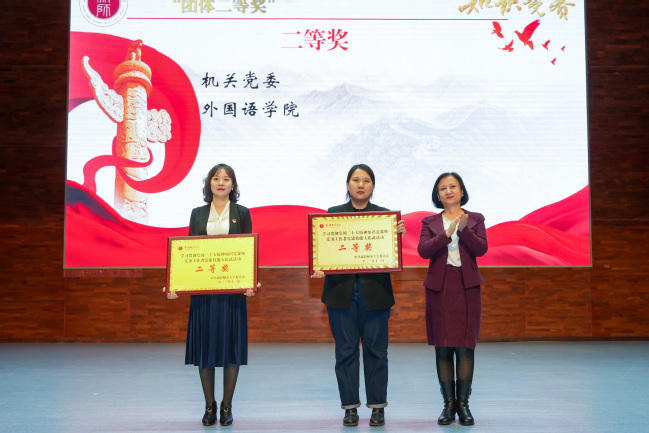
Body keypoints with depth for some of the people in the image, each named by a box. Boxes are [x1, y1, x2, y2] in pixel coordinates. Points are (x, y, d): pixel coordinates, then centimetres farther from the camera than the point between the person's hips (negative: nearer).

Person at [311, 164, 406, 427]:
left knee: (376, 350, 4)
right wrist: (319, 268, -17)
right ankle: (350, 406, 15)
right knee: (346, 350, 5)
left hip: (375, 293, 0)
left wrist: (399, 236, -17)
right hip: (341, 292, 0)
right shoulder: (333, 214, 7)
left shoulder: (385, 215, 6)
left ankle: (377, 406, 15)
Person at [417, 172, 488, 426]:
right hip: (439, 287, 1)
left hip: (467, 286, 0)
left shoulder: (475, 219, 8)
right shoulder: (430, 222, 8)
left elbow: (481, 248, -6)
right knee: (443, 347, 2)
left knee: (465, 346, -2)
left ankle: (463, 404, 5)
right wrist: (446, 234, -19)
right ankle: (448, 404, 9)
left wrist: (464, 230, -20)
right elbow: (423, 250, -8)